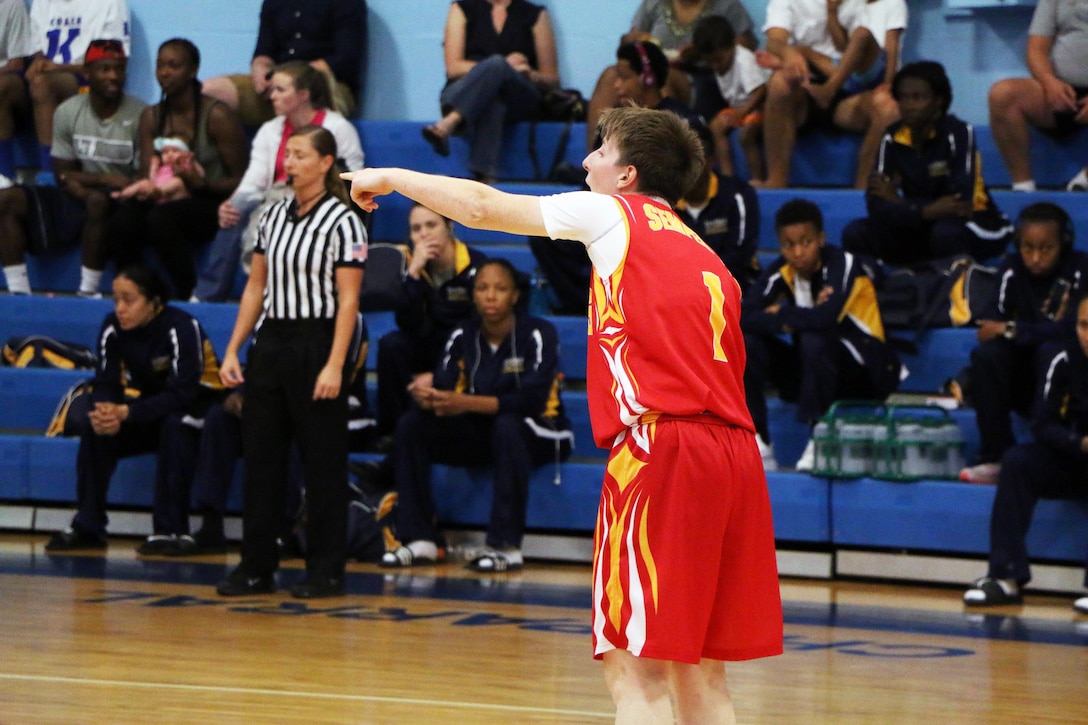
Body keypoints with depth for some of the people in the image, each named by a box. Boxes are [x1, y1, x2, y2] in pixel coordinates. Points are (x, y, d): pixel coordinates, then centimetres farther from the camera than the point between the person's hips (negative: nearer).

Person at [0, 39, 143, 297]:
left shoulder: (139, 116, -10)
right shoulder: (68, 112, 3)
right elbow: (64, 175, 3)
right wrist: (106, 179, -17)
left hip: (117, 203, -5)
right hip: (76, 198, 5)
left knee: (99, 201, -39)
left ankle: (88, 291, -29)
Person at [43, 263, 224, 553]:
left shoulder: (181, 327, -27)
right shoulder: (113, 328, -10)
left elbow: (184, 392, -33)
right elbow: (105, 384, -10)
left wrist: (126, 413, -42)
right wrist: (105, 414, -35)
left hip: (199, 406, -5)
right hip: (152, 405, 6)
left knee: (174, 424, -37)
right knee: (94, 426, -17)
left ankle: (172, 531, -32)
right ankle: (87, 527, -11)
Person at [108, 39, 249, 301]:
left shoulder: (216, 116, -7)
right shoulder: (151, 117, 11)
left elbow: (240, 181, -8)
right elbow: (149, 171, 2)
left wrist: (200, 183, -25)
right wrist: (148, 186, -22)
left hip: (211, 205, -5)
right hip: (169, 200, 5)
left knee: (161, 218, -35)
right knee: (123, 221, -27)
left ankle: (189, 295, -25)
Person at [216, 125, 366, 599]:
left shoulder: (342, 221, -8)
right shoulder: (273, 217, 11)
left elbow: (348, 300, -12)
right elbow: (255, 288, 15)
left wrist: (334, 365, -18)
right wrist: (233, 350, 9)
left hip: (316, 344, -6)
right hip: (271, 343, 6)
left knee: (323, 461, 0)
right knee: (260, 456, 6)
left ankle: (326, 572, 6)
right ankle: (257, 567, 12)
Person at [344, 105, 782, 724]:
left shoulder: (613, 214, 5)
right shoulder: (708, 260, 24)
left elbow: (483, 206, 9)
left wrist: (391, 178, 24)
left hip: (661, 449, -7)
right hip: (735, 456, 7)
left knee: (638, 671, -8)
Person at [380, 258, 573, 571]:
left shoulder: (538, 334, -15)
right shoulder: (463, 336, 1)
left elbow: (533, 399, -28)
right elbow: (444, 386, -9)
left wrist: (468, 403, -38)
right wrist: (426, 393, -36)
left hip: (538, 434, -5)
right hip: (481, 435, 5)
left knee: (507, 426, -39)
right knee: (410, 424, -13)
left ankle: (505, 546, -36)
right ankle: (420, 539, -16)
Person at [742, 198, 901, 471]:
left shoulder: (842, 264, -19)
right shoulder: (781, 271, -3)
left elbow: (826, 318, -37)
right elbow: (744, 318, -16)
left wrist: (781, 313, -20)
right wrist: (792, 321, -29)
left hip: (863, 371, -6)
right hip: (810, 369, 6)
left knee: (813, 340, -35)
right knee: (747, 343, -14)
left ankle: (820, 441, -22)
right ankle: (758, 443, -11)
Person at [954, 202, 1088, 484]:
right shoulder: (1012, 268, -1)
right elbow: (993, 319, -7)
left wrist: (1011, 330, -22)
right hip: (1022, 384, 3)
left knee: (1051, 351, -33)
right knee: (987, 353, -25)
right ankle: (996, 458, -24)